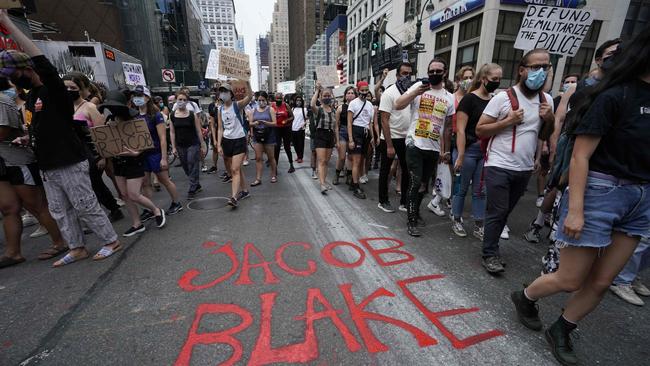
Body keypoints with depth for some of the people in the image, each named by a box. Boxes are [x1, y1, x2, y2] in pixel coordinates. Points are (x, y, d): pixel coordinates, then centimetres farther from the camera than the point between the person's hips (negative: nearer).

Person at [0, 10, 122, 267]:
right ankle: (77, 248, 21)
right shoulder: (31, 96, 16)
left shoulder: (54, 90, -8)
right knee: (59, 211, 11)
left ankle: (111, 242, 9)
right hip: (47, 167, 9)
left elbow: (39, 58, -21)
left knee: (86, 207, -3)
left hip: (70, 164, -9)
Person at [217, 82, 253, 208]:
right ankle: (244, 191, 28)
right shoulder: (220, 110, 8)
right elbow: (220, 129, 7)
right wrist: (219, 145, 0)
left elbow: (250, 96, -25)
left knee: (235, 169, -13)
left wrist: (247, 82, -36)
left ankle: (234, 197, -15)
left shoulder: (237, 105, -5)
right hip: (227, 141, 6)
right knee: (236, 169, 14)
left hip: (239, 140, -6)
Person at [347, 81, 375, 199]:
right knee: (356, 161, -8)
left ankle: (355, 182, 22)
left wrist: (372, 137, 12)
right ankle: (356, 188, -3)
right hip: (356, 132, -7)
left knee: (361, 160, 10)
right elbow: (349, 123, -10)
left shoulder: (370, 104, 14)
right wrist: (350, 140, -18)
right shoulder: (353, 103, -5)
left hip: (366, 133, 7)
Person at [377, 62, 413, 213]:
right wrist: (389, 145, -20)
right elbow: (384, 121, -16)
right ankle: (383, 201, 19)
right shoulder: (389, 93, -11)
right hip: (390, 138, -6)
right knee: (385, 170, 6)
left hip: (406, 138, 6)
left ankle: (404, 201, 24)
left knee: (407, 170, 11)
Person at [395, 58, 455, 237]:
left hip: (434, 148, 5)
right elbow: (398, 105, -13)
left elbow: (447, 126, 15)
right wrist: (417, 91, -25)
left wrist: (445, 150, 13)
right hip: (415, 145, -5)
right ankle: (411, 222, 2)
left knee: (424, 184, 14)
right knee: (415, 182, -8)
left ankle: (415, 212, 34)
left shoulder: (449, 97, 11)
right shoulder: (418, 87, 0)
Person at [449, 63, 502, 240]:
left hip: (486, 151, 6)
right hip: (469, 150, -5)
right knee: (462, 188, 6)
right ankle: (456, 221, 21)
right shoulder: (469, 99, -7)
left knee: (480, 191, 10)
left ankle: (478, 226, 19)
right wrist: (460, 156, -17)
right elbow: (460, 130, -13)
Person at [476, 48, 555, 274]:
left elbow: (544, 136, 16)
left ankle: (491, 246, 30)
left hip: (525, 168, 6)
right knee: (497, 212, -2)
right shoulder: (503, 97, -8)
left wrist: (550, 120, -3)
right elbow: (479, 130, -9)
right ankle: (490, 254, 11)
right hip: (499, 166, -6)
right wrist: (507, 121, -20)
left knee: (505, 212, 15)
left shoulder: (547, 100, 9)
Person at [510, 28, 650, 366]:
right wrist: (574, 210, -19)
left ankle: (560, 332, 31)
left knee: (600, 283, 12)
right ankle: (524, 298, 32)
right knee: (570, 281, 4)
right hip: (600, 191, -7)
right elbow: (580, 156, -16)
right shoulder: (614, 96, -12)